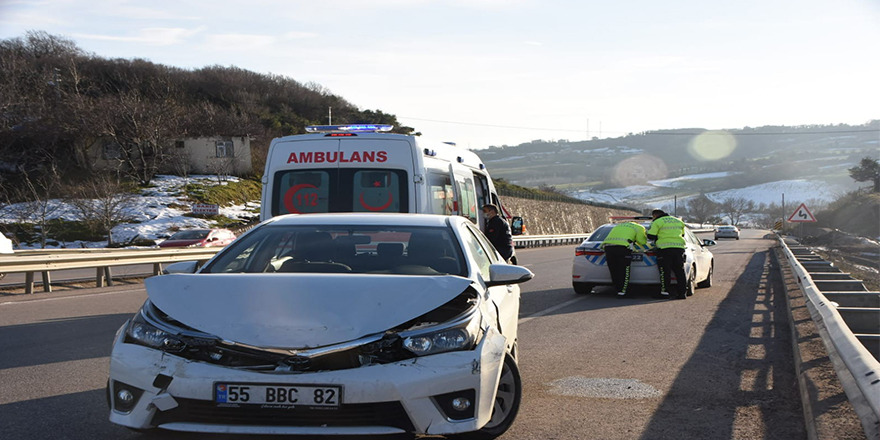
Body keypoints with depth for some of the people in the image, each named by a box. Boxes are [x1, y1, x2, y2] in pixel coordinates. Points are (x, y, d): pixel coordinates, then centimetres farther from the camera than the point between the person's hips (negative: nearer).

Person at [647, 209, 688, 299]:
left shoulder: (657, 222, 0)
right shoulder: (678, 221, 21)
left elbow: (651, 236, -3)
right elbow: (682, 235, 29)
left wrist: (649, 231, 18)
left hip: (665, 248, -5)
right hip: (679, 247, 6)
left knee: (665, 272, -3)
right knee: (680, 271, 7)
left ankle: (665, 292, -7)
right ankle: (683, 292, 6)